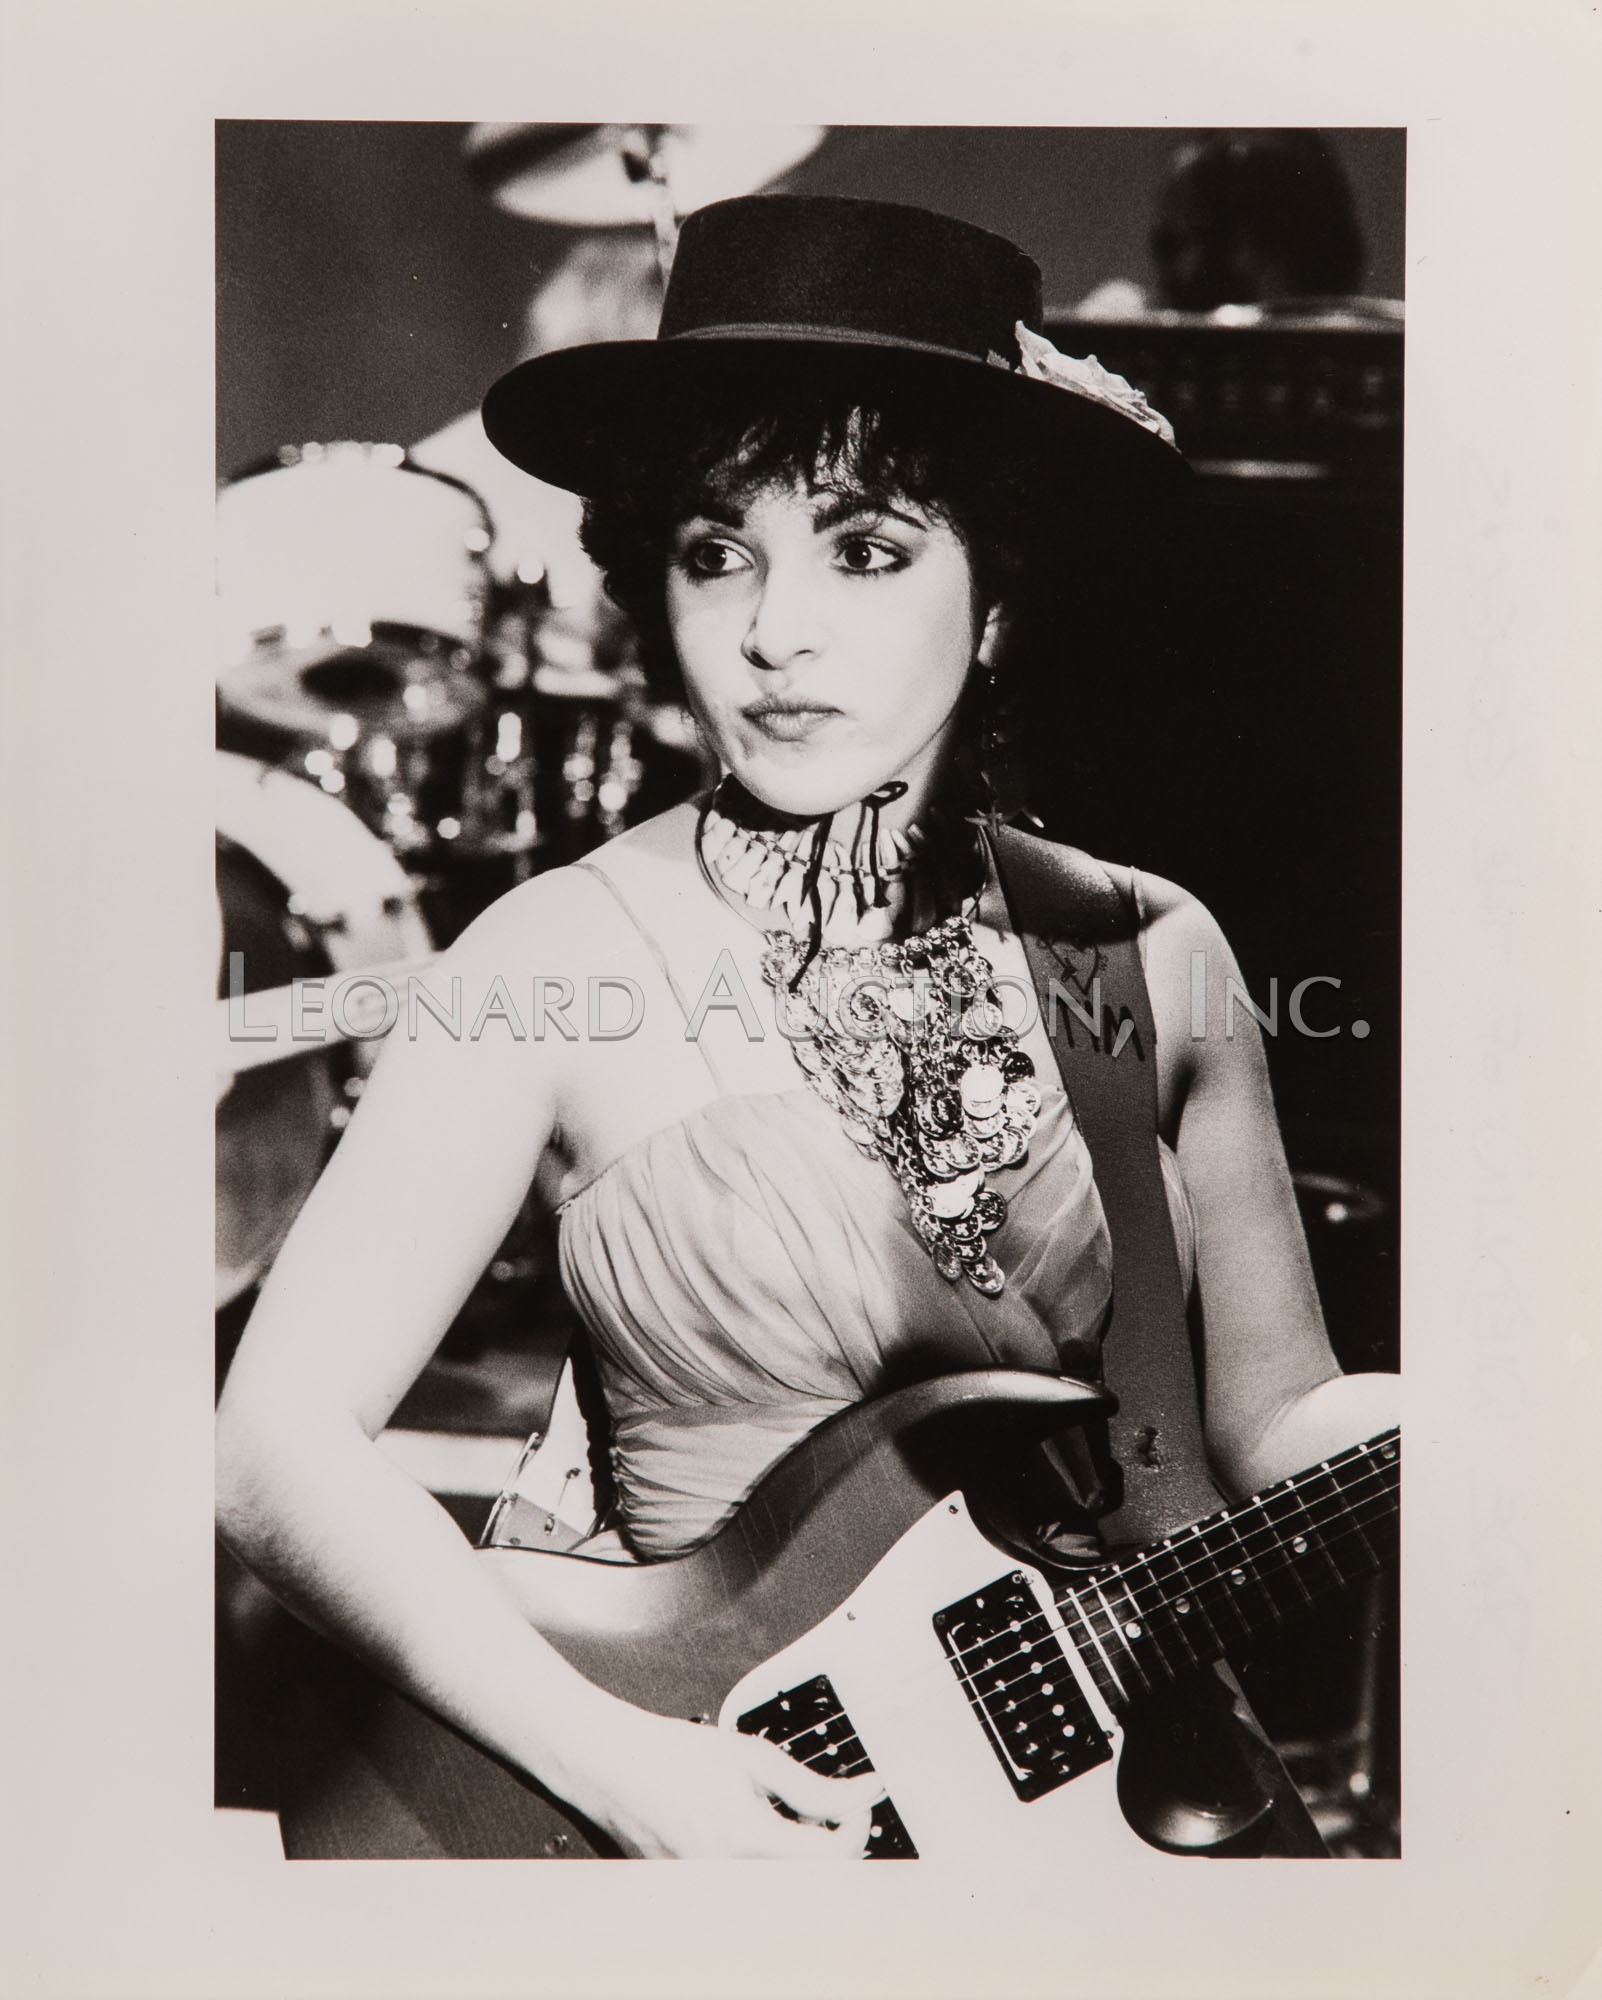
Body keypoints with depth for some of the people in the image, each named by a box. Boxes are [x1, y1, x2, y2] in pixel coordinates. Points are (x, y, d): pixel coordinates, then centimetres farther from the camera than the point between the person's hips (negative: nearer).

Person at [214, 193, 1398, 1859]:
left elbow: (1273, 1412, 7)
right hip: (719, 1800, -1)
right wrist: (609, 1761, -18)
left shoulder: (1151, 954, 2)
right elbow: (283, 1441, -10)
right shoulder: (562, 958, -8)